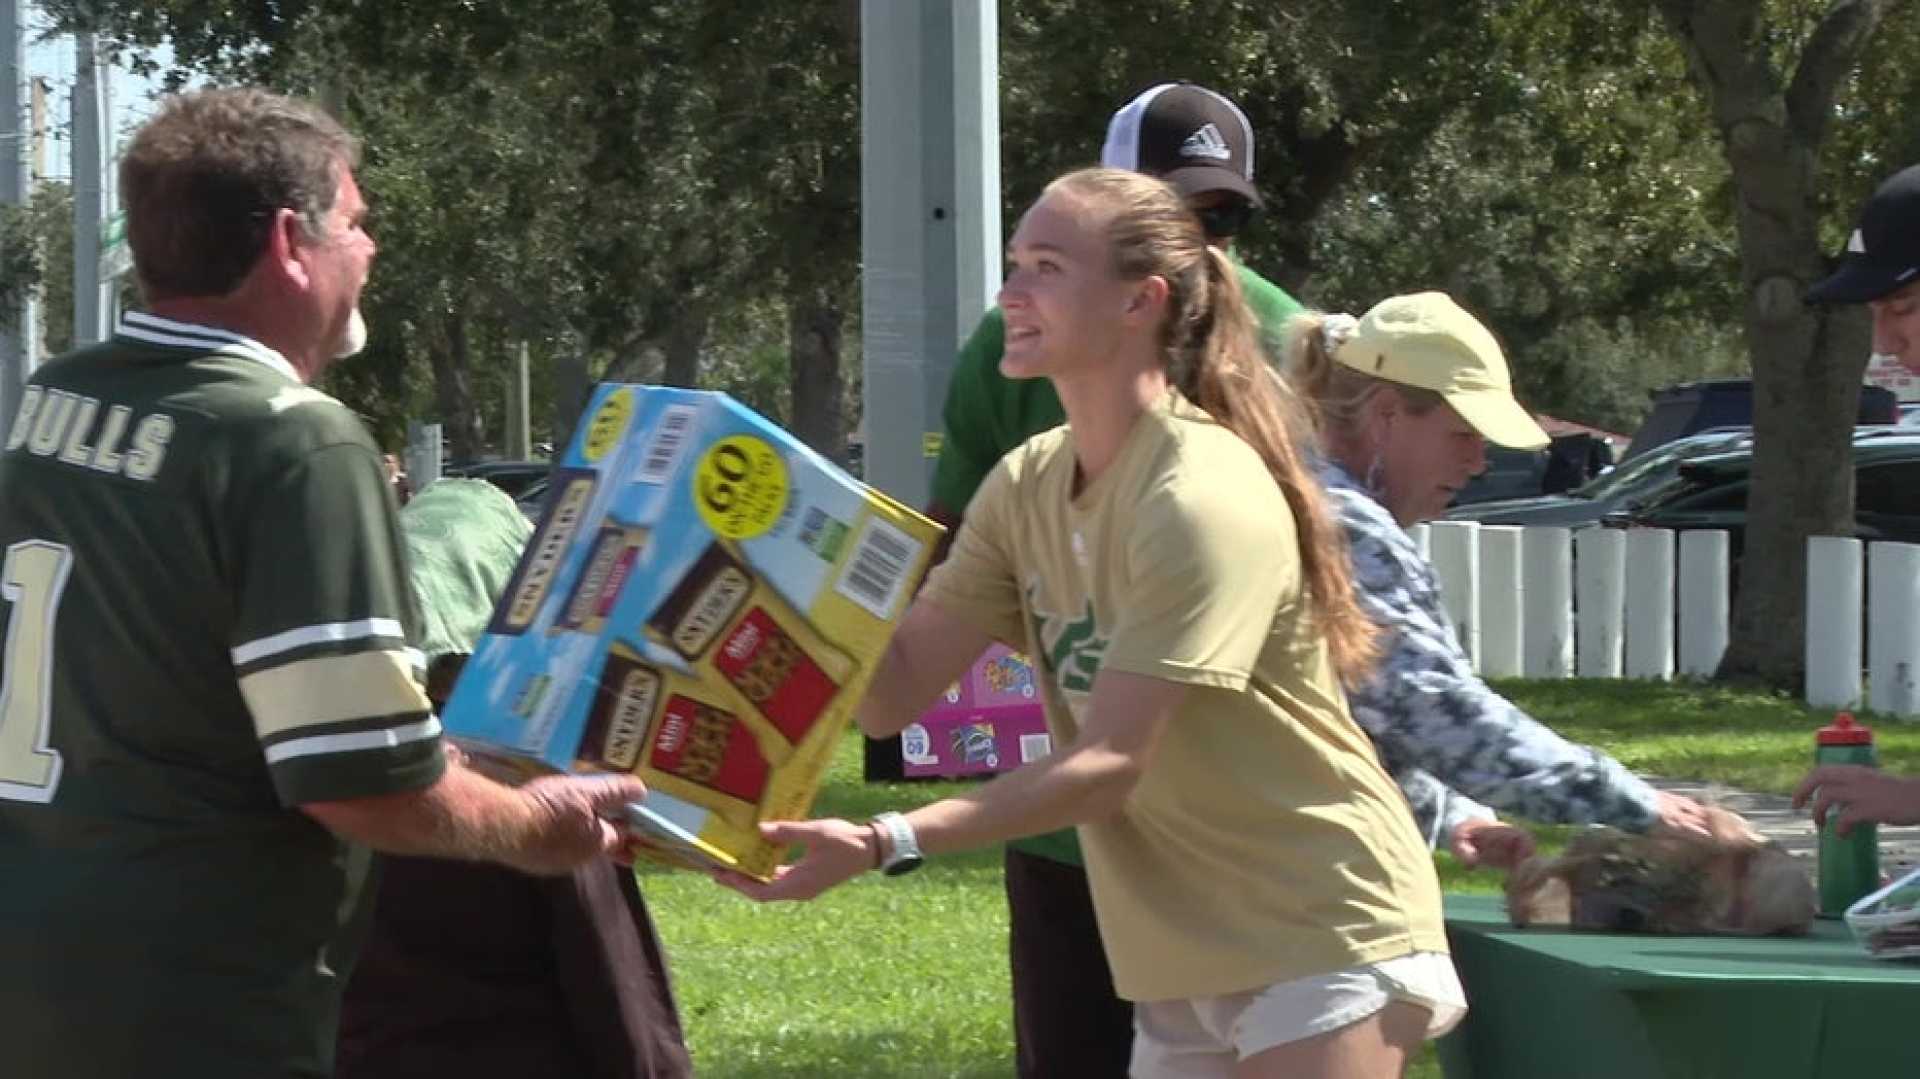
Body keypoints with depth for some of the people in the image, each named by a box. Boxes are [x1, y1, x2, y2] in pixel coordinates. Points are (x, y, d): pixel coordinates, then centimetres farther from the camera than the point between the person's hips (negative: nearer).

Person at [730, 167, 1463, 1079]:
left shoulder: (1205, 500, -21)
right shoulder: (1025, 486, 4)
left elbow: (1110, 763, -26)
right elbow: (891, 695, 1)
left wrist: (885, 845, -36)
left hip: (1325, 940, -8)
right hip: (1185, 959, 8)